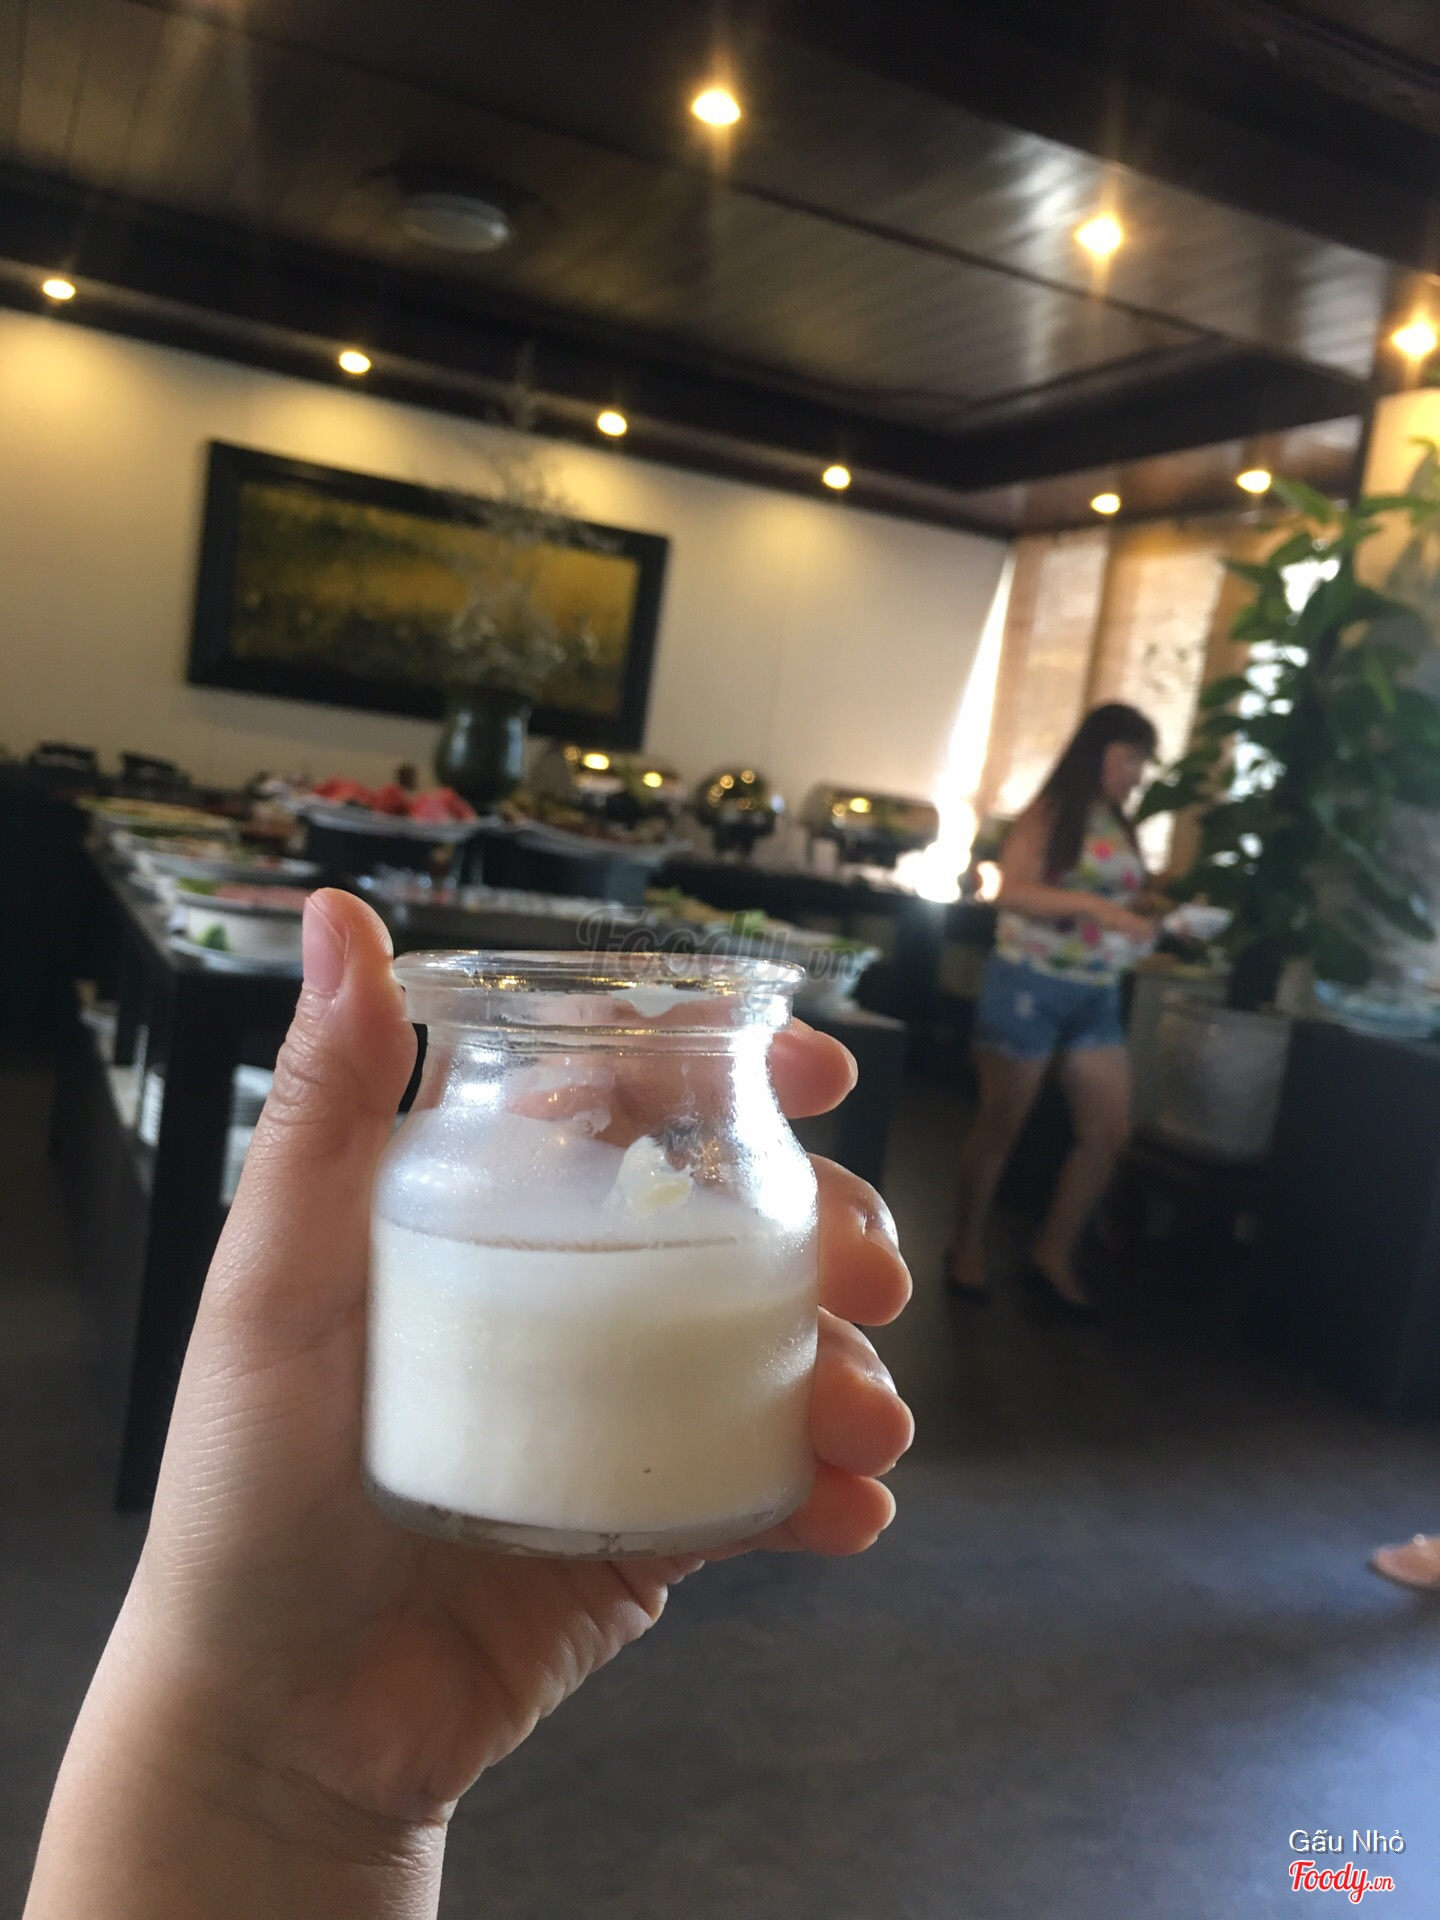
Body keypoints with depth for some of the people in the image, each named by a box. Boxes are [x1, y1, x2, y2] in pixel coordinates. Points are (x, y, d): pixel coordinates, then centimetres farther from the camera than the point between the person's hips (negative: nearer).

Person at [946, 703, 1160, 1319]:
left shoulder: (1120, 828, 12)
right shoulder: (1050, 813, -9)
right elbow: (1011, 892, -21)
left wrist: (1153, 923, -1)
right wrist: (1095, 906, -28)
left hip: (1097, 995, 7)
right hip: (1030, 984, -7)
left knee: (1109, 1131, 4)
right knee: (1000, 1125, 5)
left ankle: (1053, 1254, 18)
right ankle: (966, 1246, 22)